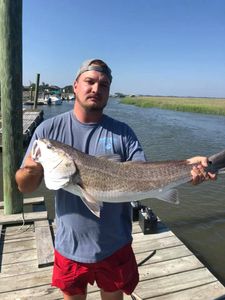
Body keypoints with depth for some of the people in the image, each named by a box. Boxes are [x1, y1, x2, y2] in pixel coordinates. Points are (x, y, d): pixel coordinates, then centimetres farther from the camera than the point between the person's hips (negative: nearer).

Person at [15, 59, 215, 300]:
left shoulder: (122, 133, -6)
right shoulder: (49, 129, -8)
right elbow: (24, 187, -6)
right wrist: (31, 170, -28)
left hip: (115, 246, 1)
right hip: (70, 246, 0)